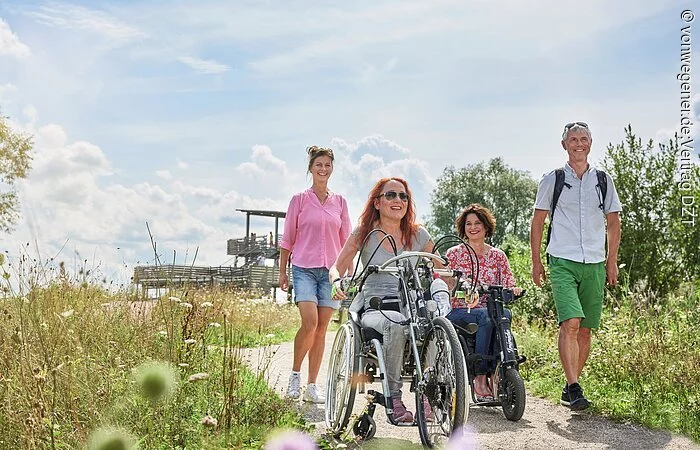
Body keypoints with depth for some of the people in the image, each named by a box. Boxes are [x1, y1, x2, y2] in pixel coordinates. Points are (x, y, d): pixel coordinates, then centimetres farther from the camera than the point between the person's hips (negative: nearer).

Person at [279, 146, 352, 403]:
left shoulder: (339, 202, 11)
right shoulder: (299, 200, 4)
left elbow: (346, 241, 15)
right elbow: (287, 239, 7)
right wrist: (282, 271, 4)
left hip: (331, 270, 3)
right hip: (304, 268, -2)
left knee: (321, 328, 2)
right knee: (309, 322, -18)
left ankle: (312, 386, 10)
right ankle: (295, 374, 3)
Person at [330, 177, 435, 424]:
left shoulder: (418, 235, 12)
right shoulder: (365, 233, 6)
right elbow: (337, 268, 6)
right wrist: (338, 282, -17)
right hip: (375, 308, -2)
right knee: (395, 324, -39)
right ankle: (394, 398, -28)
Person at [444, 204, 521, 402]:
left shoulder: (497, 255, 16)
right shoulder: (453, 254, 9)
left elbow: (509, 284, 10)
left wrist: (513, 289, -14)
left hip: (491, 311, 2)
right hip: (459, 313, -2)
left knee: (504, 313, -33)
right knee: (486, 316, -35)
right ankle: (480, 378, -33)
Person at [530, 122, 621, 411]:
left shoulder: (603, 181, 11)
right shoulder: (552, 180, 4)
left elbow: (613, 223, 16)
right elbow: (537, 221, 8)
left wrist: (612, 262, 9)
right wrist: (536, 261, 3)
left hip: (595, 264, 3)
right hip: (563, 262, -3)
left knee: (585, 329, 6)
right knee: (570, 323, -18)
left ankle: (570, 387, 17)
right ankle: (574, 388, -20)